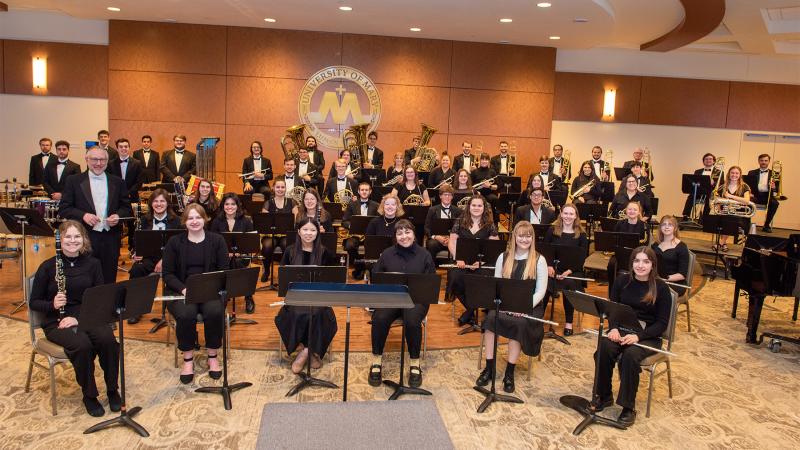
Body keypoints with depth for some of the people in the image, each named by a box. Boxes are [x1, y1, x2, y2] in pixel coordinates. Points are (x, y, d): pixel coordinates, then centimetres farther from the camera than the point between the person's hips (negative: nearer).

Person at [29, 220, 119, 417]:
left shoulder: (92, 264, 4)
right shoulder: (48, 267, -2)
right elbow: (34, 302, 3)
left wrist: (79, 318, -13)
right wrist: (53, 304, -18)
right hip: (57, 321, -2)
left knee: (107, 339, -30)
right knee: (83, 345, -32)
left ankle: (112, 390, -9)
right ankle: (89, 395, -9)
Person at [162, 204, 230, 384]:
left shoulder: (217, 240, 6)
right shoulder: (174, 242, 6)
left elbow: (224, 271, 3)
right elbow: (168, 274, 2)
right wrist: (184, 289, -16)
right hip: (181, 291, 0)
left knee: (215, 312, -32)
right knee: (186, 314, -33)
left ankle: (213, 356, -10)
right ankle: (188, 359, -11)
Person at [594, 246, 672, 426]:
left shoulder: (661, 288, -5)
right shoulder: (622, 281, 4)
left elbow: (662, 323, -7)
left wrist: (638, 336, -22)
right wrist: (613, 328, -17)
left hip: (648, 336, -3)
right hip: (622, 330, 3)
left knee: (630, 354, -34)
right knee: (604, 348, -29)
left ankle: (628, 407, -18)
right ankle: (604, 396, -9)